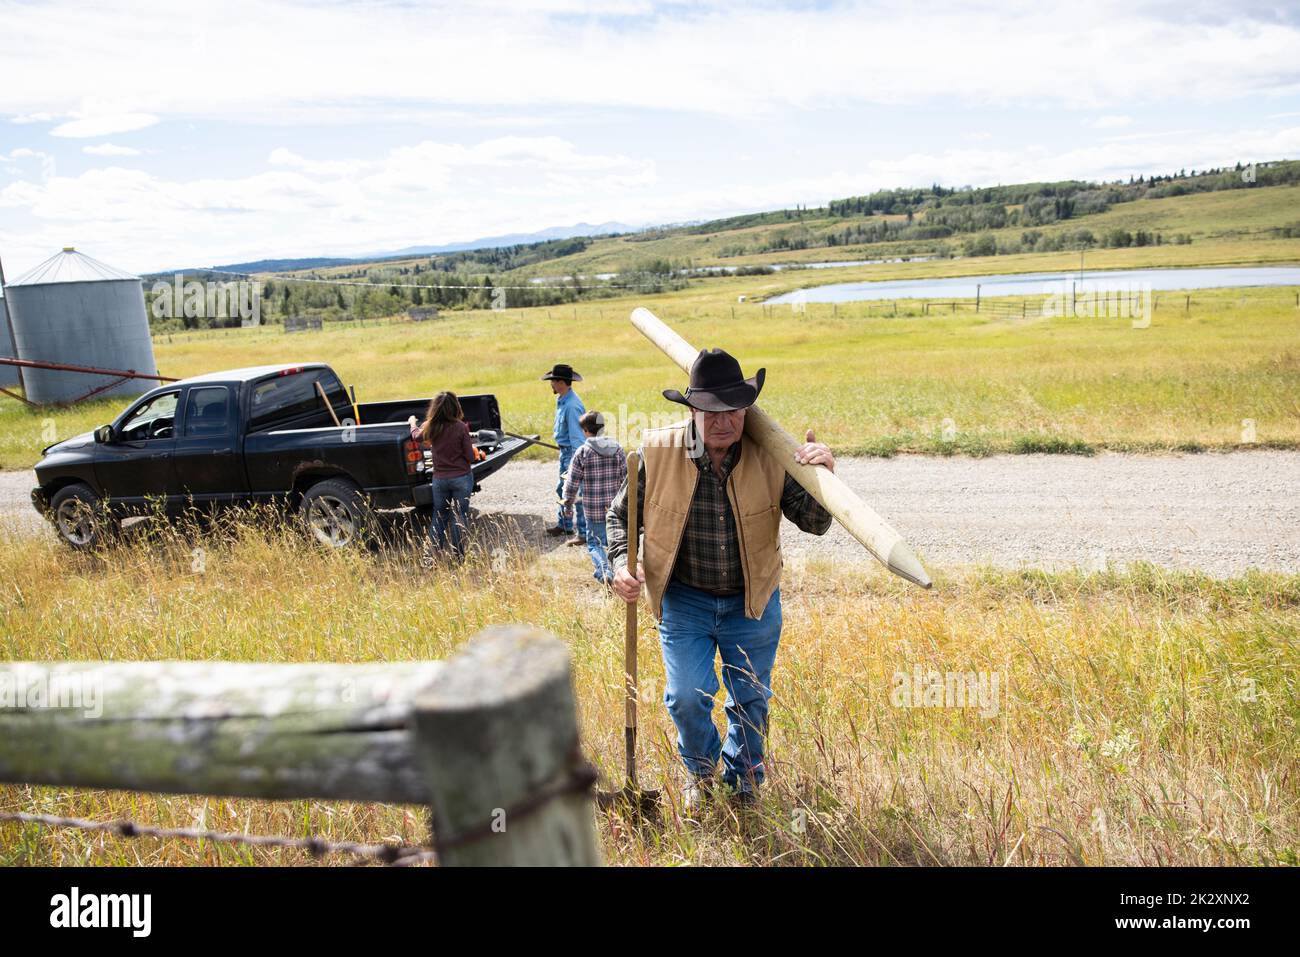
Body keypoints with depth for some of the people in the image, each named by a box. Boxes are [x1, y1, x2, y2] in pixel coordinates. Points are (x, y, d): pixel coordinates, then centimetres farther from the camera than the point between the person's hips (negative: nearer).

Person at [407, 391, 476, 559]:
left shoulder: (430, 427, -4)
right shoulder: (461, 427, -15)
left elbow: (416, 436, 20)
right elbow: (470, 456, -12)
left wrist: (412, 422, 39)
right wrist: (471, 448, 11)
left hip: (439, 479, 3)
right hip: (462, 478, -3)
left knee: (439, 517, 15)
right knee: (460, 517, 6)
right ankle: (459, 556, 10)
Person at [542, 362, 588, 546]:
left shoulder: (572, 405, -25)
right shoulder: (561, 400, 7)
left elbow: (576, 436, -26)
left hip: (574, 452, -11)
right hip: (565, 451, 11)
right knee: (562, 489, 22)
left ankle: (583, 533, 2)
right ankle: (564, 524, 37)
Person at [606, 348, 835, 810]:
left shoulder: (769, 456, -15)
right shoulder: (658, 452, -15)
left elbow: (815, 522, -13)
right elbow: (621, 513, 0)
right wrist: (622, 564, -16)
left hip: (753, 602, 1)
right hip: (683, 599, 0)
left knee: (750, 700, 15)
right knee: (687, 696, -1)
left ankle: (745, 781, 44)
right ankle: (700, 771, 33)